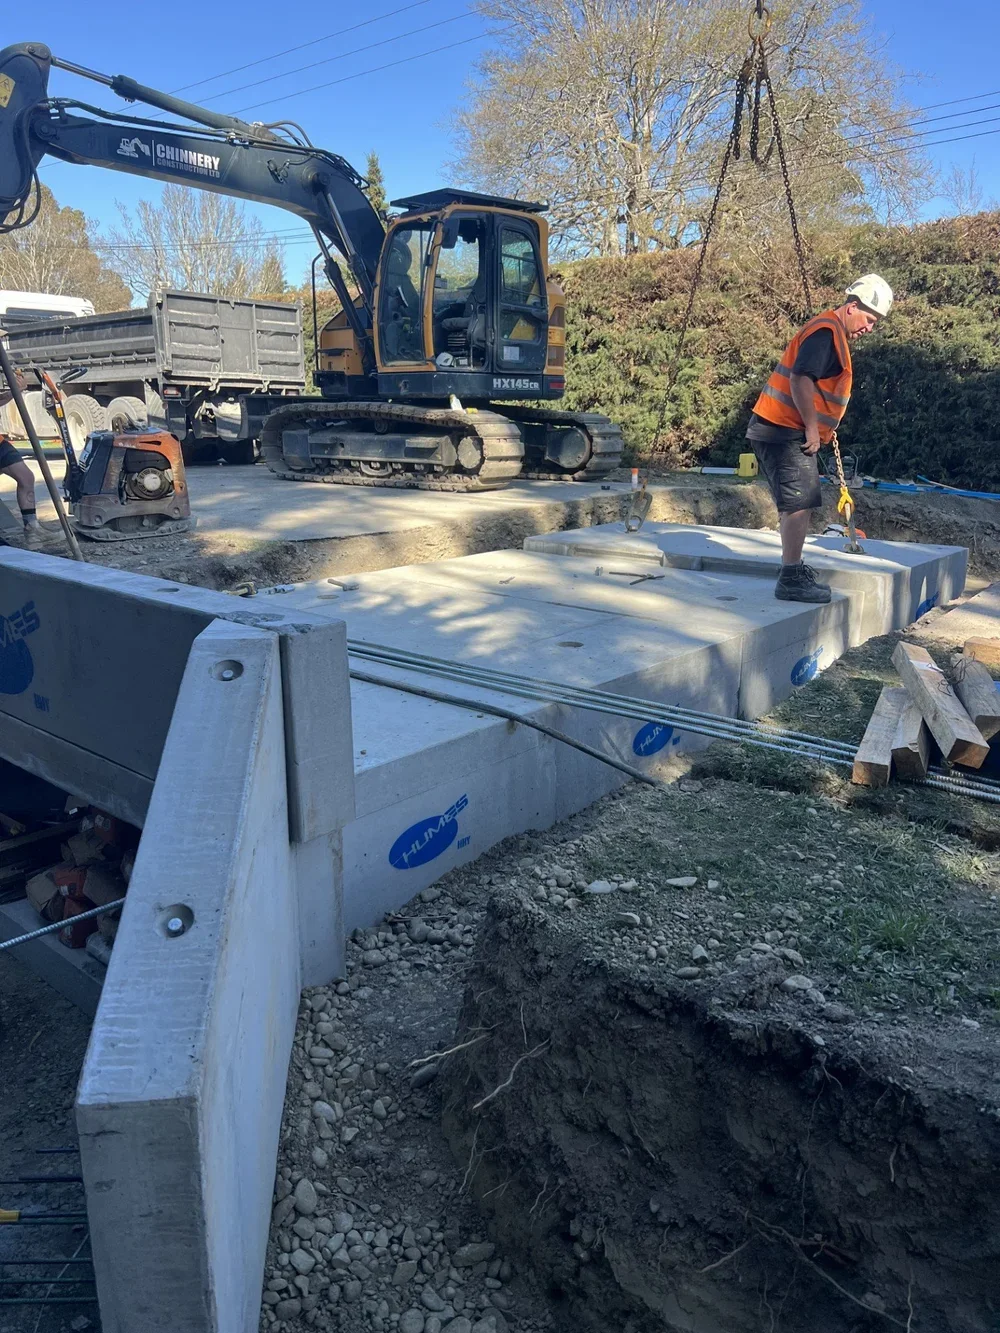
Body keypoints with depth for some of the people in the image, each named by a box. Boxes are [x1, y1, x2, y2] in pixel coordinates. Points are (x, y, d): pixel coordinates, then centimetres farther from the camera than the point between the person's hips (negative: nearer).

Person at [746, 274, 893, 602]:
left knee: (797, 504, 15)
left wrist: (821, 429, 19)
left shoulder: (833, 333, 20)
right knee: (799, 504, -11)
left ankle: (794, 571, 24)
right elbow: (800, 380, -25)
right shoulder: (827, 332, -13)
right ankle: (791, 580, -10)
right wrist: (812, 428, -20)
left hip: (781, 431, 11)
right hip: (784, 431, -11)